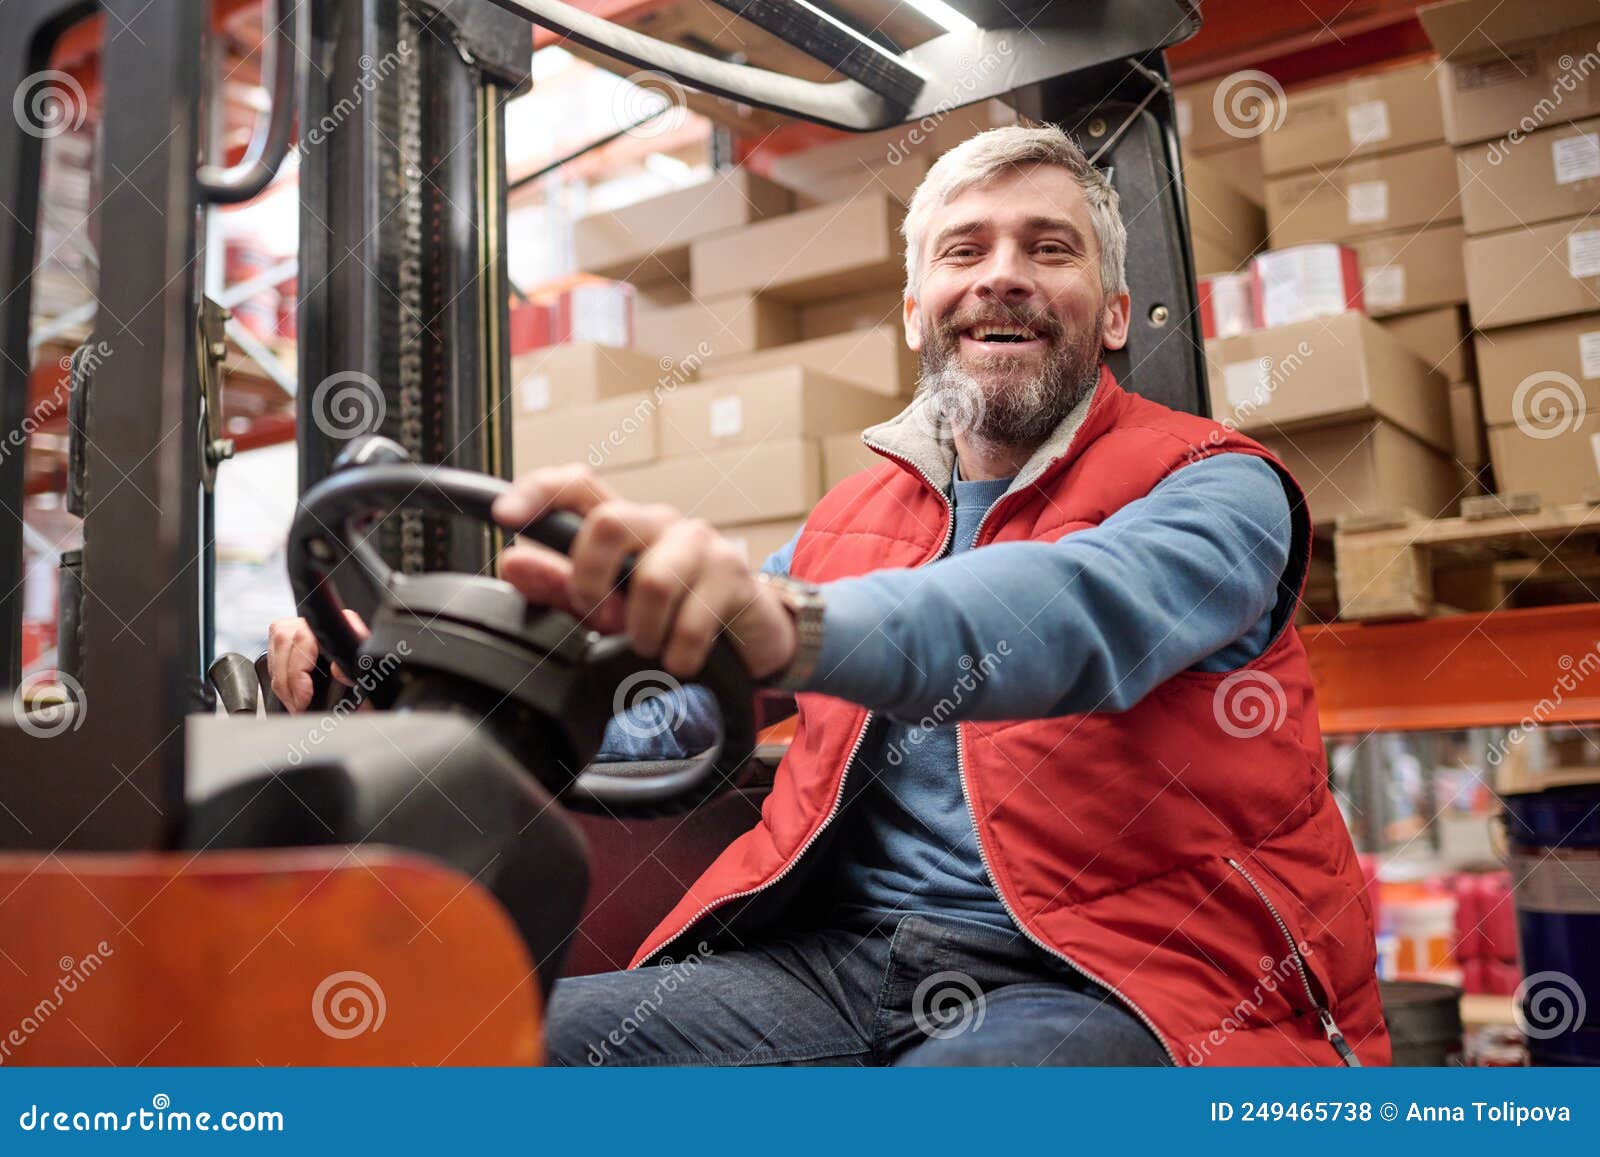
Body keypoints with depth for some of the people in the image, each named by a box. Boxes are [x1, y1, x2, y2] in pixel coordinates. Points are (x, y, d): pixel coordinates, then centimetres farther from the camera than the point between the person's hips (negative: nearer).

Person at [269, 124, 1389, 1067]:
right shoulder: (856, 516, 20)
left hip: (1111, 978, -3)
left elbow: (1085, 617, -22)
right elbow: (672, 706, 21)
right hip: (845, 954, 4)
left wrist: (789, 622, -42)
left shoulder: (1213, 487, 2)